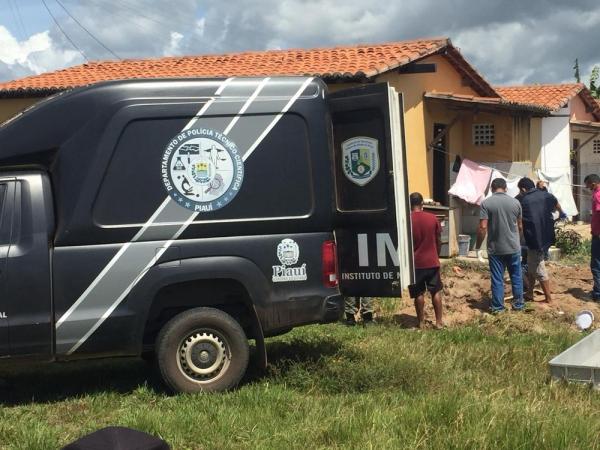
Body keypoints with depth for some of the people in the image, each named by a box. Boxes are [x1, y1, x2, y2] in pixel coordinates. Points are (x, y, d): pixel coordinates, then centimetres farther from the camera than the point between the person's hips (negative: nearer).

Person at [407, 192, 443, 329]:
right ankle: (438, 322, 12)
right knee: (436, 292, 11)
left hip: (415, 263, -1)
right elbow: (439, 241, 4)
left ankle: (421, 322, 13)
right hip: (432, 261, 1)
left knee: (419, 294, 8)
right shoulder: (433, 218, -3)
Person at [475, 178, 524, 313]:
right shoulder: (515, 202, 1)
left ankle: (498, 307, 9)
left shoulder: (486, 203, -8)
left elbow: (483, 227, -13)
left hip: (495, 249, -2)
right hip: (514, 247, 2)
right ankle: (518, 304, 22)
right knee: (516, 277, 14)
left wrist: (478, 247, -5)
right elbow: (520, 226, 9)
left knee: (497, 279, 5)